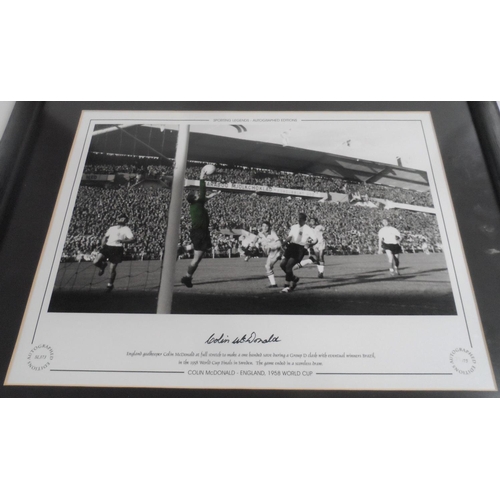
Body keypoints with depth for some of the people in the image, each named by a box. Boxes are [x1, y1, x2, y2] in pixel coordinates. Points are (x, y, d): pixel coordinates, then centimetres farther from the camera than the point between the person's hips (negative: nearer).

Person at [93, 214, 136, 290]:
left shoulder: (126, 229, 5)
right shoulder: (112, 228, 22)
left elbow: (133, 239, -8)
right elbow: (105, 237, 29)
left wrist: (122, 241, -21)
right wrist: (102, 245, 11)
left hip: (117, 249, -4)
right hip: (107, 247, 4)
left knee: (112, 269, -3)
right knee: (96, 262, -13)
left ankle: (110, 284, 21)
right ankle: (103, 265, 23)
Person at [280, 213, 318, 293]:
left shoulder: (308, 229, 2)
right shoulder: (294, 227, 18)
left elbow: (315, 240, -4)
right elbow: (289, 237, 23)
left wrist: (309, 245, -24)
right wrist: (286, 240, -1)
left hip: (301, 248, -6)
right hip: (292, 246, 6)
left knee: (288, 266, -16)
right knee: (283, 264, -6)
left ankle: (287, 286, 0)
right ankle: (294, 278, 20)